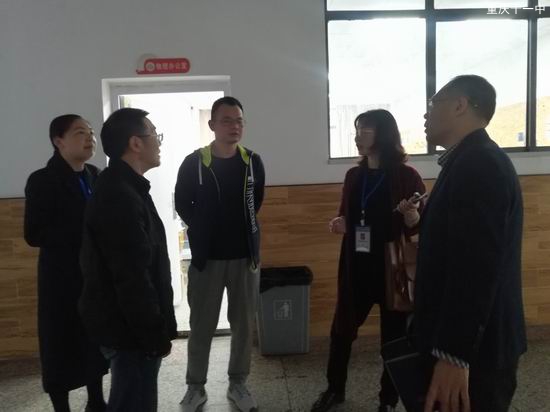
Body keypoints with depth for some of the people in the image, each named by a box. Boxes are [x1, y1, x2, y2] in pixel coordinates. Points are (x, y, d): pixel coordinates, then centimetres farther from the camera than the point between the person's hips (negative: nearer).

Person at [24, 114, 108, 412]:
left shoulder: (96, 176, 6)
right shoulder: (42, 181, -8)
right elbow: (34, 234, -13)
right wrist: (84, 232, -21)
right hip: (63, 278, -4)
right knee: (62, 345, 5)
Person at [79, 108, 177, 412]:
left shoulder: (121, 187, 11)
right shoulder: (120, 197, -23)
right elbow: (132, 279, -25)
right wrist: (156, 336, -17)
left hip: (128, 325, 10)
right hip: (130, 330, -10)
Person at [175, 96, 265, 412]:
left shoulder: (253, 162, 0)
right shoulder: (194, 163, -7)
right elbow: (183, 204, 5)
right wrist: (205, 230, 5)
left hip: (245, 256, 2)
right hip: (207, 257, -2)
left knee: (244, 324, 11)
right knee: (202, 326, 8)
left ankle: (238, 383, 29)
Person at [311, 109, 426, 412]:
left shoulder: (406, 176, -9)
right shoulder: (354, 175, 6)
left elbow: (421, 227, -7)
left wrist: (411, 216, -28)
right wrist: (340, 223, -5)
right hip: (356, 267, 5)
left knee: (393, 335, 9)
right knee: (341, 329, 14)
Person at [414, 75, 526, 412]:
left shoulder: (478, 164, -20)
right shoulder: (474, 160, 11)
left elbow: (477, 266, -27)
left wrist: (454, 355, -26)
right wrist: (419, 222, 7)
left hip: (475, 350, -9)